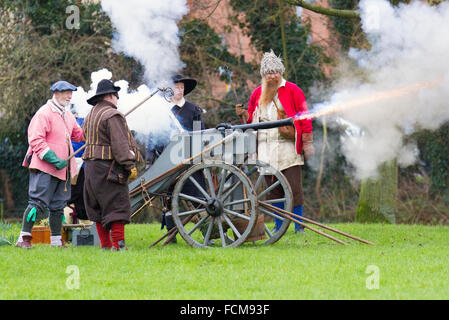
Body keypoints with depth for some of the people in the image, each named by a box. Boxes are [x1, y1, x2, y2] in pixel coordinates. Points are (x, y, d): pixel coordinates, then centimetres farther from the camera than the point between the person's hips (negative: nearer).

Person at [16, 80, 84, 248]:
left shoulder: (68, 115, 18)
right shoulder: (44, 113, -10)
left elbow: (79, 134, 30)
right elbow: (35, 140, -16)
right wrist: (54, 159, -22)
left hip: (63, 168, 8)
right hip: (44, 168, -8)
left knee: (58, 205, 11)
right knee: (38, 202, -12)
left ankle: (56, 240, 18)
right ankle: (24, 238, -9)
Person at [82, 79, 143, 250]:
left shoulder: (90, 116, 18)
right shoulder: (112, 115, -11)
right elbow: (120, 144, -19)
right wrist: (130, 165, -19)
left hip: (90, 166, 9)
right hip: (108, 168, -9)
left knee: (98, 208, 11)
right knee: (118, 205, -8)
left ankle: (105, 244, 12)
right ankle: (118, 244, -15)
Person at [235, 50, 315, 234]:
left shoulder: (293, 91, 3)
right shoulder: (257, 94, 14)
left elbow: (305, 117, 1)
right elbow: (251, 120, 20)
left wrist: (307, 142, -5)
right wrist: (242, 114, -2)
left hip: (288, 149, -3)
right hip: (266, 150, 3)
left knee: (294, 188, -7)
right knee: (274, 190, 5)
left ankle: (299, 225, 1)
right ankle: (279, 225, 13)